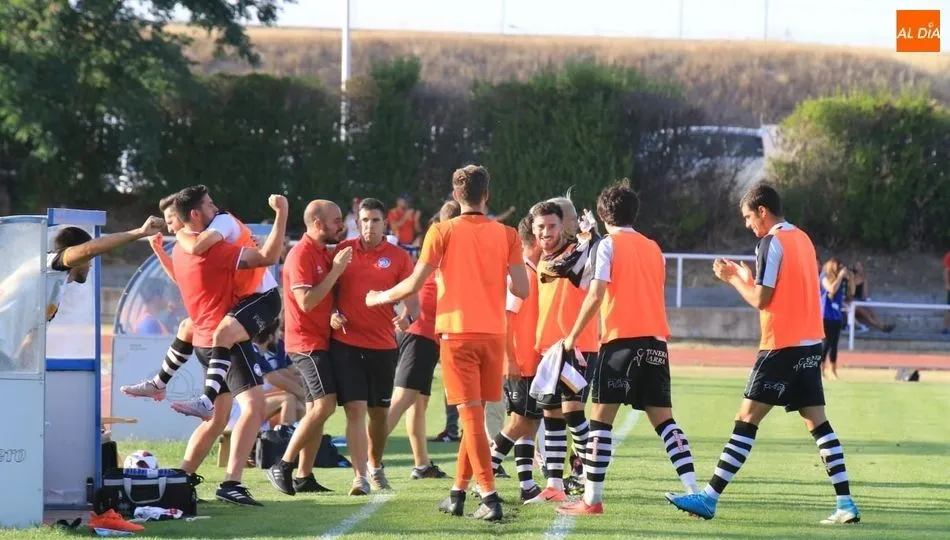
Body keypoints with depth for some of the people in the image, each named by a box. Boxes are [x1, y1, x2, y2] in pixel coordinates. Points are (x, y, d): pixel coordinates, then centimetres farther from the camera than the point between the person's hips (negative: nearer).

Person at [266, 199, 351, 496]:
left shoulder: (325, 253, 14)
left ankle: (304, 477, 11)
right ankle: (283, 466, -13)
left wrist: (334, 313, 0)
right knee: (325, 404, -17)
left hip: (321, 340, 9)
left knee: (317, 408, 9)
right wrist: (336, 270, -20)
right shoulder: (301, 254, -14)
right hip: (307, 341, -9)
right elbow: (306, 301, -23)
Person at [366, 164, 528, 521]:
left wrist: (381, 298, 12)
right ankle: (458, 493, 21)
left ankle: (490, 498, -13)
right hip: (493, 333, 3)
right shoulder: (506, 234, 3)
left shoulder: (442, 232, -3)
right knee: (475, 414, 14)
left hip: (457, 334, -3)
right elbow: (521, 290, -2)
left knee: (471, 415, -5)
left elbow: (414, 284, -6)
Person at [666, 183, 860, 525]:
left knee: (747, 419, -8)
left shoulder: (772, 243, -11)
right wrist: (748, 277, 17)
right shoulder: (802, 239, 16)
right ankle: (845, 504, 0)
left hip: (783, 346, -8)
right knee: (818, 423, 7)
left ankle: (710, 498, -9)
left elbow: (761, 300, -13)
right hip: (810, 343, 8)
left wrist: (732, 279, 1)